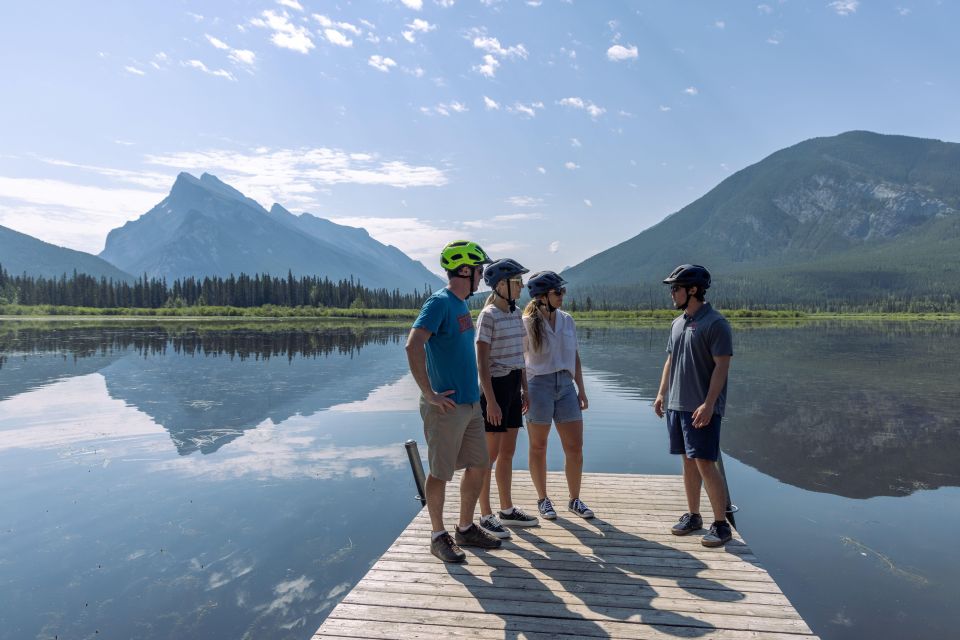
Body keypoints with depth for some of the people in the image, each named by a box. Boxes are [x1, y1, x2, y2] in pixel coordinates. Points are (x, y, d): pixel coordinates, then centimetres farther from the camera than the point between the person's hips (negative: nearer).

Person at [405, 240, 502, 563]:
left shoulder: (461, 304, 13)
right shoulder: (440, 302, -15)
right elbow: (413, 346, -27)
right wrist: (429, 394, -23)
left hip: (470, 403, 9)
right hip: (447, 406, -9)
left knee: (478, 466, 14)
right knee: (440, 473, 5)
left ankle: (465, 529, 30)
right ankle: (438, 536, 21)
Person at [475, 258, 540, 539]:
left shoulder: (515, 313, 11)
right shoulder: (488, 315, -14)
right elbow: (482, 362, -16)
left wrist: (525, 389, 15)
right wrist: (490, 401, -19)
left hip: (513, 385, 8)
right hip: (495, 386, -8)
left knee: (508, 453, 16)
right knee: (490, 455, 2)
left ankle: (507, 510, 29)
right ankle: (486, 516, 14)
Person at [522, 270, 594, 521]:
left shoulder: (567, 320, 9)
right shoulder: (527, 323, -6)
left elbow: (575, 357, 14)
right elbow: (518, 360, -4)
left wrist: (581, 389, 11)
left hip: (565, 385, 5)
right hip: (539, 385, -5)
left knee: (575, 447, 5)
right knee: (538, 446, 7)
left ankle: (575, 499, 22)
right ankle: (543, 499, 23)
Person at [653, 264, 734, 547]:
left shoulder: (715, 323, -11)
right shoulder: (678, 323, 13)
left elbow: (722, 367, -15)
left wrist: (708, 404, -20)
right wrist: (661, 393, 14)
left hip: (702, 408, -7)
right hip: (677, 405, 8)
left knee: (705, 463, -6)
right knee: (688, 461, 13)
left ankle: (721, 524, 8)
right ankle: (693, 516, 24)